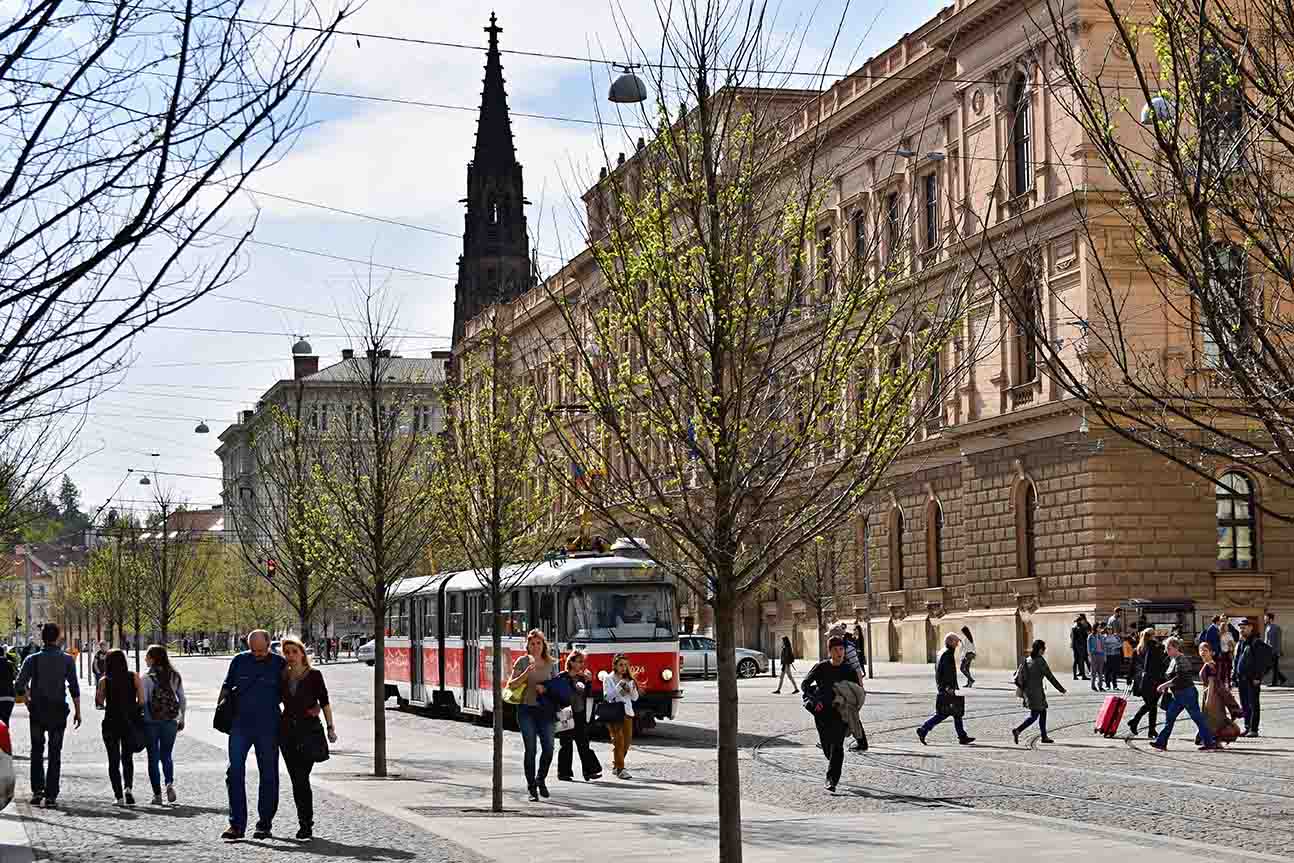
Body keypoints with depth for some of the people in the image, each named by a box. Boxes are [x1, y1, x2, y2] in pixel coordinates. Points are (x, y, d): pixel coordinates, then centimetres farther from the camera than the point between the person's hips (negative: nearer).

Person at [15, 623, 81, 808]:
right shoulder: (67, 660, -3)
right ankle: (51, 796, 1)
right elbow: (74, 688, -6)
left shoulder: (33, 659, -2)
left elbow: (20, 683, -11)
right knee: (55, 753, 5)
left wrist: (29, 702, 4)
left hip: (37, 710, 0)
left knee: (37, 751, 16)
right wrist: (77, 712, -1)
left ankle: (37, 790, 6)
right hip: (58, 710, 0)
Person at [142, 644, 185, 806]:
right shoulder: (175, 676, 3)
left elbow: (143, 701, -12)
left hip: (151, 722, -3)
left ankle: (157, 794, 6)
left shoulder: (147, 678, -10)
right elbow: (182, 700, 5)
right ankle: (170, 783, -9)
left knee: (153, 758, 7)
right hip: (170, 721, 3)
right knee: (166, 756, 16)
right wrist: (182, 719, 15)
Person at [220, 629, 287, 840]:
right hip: (240, 725, 1)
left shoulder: (280, 664, 0)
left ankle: (265, 824, 16)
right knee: (235, 773, -8)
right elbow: (227, 687, 16)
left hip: (268, 727, -1)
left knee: (268, 775, 6)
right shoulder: (239, 661, 5)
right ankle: (236, 824, -6)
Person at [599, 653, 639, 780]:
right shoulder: (608, 678, 2)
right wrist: (619, 686, -16)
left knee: (627, 740, 3)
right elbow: (607, 696, -10)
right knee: (618, 740, -12)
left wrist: (632, 687, -4)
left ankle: (615, 766, 18)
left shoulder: (628, 680, 17)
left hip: (627, 712, 6)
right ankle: (620, 769, -13)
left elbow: (635, 698, 14)